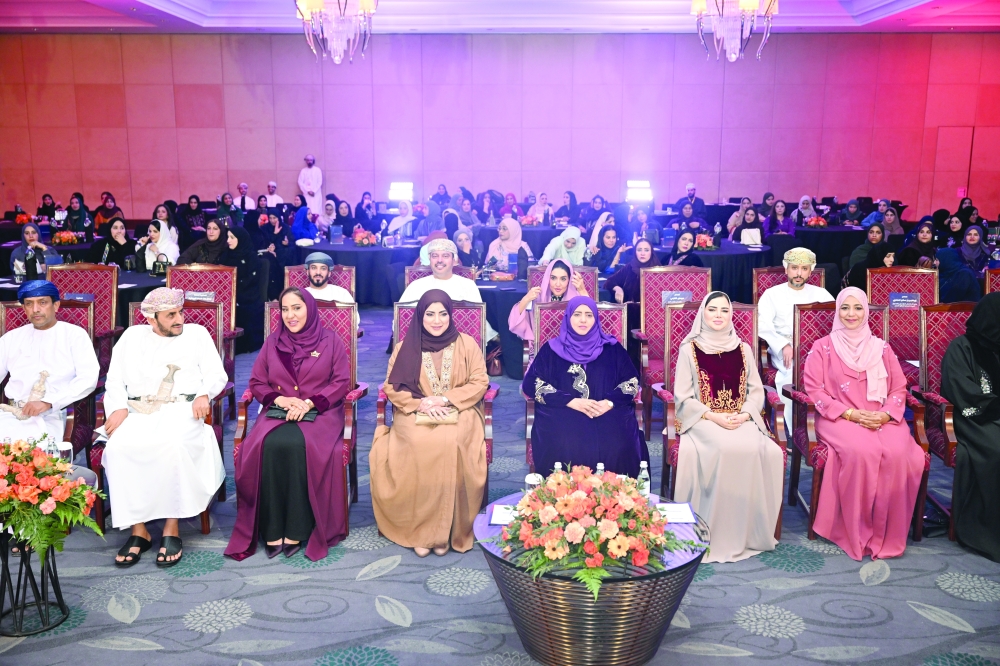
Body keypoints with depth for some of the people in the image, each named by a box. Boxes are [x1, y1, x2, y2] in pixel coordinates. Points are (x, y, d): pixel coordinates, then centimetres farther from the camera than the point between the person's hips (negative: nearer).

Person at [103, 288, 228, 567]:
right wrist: (119, 407, -5)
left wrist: (204, 394, -12)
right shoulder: (132, 336, 21)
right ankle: (138, 530, -20)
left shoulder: (197, 333, 17)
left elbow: (216, 373, 9)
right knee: (119, 448, -30)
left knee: (175, 444, -36)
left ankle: (172, 528, -26)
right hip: (137, 411, 2)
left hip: (181, 409, -2)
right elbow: (114, 379, 14)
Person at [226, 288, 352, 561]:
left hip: (319, 413, -2)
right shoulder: (273, 342, 15)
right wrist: (279, 399, -8)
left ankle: (297, 530, -25)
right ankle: (272, 530, -24)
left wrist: (309, 403, -13)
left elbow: (342, 382, 0)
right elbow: (257, 382, 12)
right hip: (278, 411, 2)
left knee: (300, 445, -35)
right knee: (270, 445, -32)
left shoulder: (331, 341, 7)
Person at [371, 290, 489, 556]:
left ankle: (446, 529, -21)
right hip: (414, 414, 1)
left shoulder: (467, 344, 7)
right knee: (419, 445, -32)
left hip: (457, 413, 0)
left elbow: (480, 383, 2)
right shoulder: (405, 346, 8)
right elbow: (392, 387, 4)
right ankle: (420, 528, -22)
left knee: (450, 444, -33)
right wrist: (419, 403, -13)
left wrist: (445, 399, -11)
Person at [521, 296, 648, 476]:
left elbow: (632, 383, 9)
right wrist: (571, 402, -12)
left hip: (609, 412, 1)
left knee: (618, 447, -30)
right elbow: (531, 384, 1)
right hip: (562, 413, -1)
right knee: (563, 447, -34)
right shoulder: (551, 349, 11)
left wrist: (609, 403, -12)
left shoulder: (612, 349, 15)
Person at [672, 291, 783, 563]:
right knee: (726, 448, -35)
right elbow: (683, 398, -1)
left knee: (756, 449, -29)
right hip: (703, 420, -3)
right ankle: (715, 535, -23)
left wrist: (744, 415, -10)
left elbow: (756, 391, 10)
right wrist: (714, 417, -14)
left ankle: (748, 531, -13)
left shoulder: (743, 349, 15)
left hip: (741, 420, 3)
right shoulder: (690, 349, 4)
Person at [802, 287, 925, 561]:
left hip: (882, 419, 3)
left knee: (898, 453, -30)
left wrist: (886, 414, -9)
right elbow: (814, 390, -2)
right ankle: (858, 533, -20)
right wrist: (850, 413, -14)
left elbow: (899, 387, 12)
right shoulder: (822, 347, 7)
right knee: (861, 451, -35)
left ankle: (888, 533, -16)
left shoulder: (882, 348, 17)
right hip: (839, 418, -3)